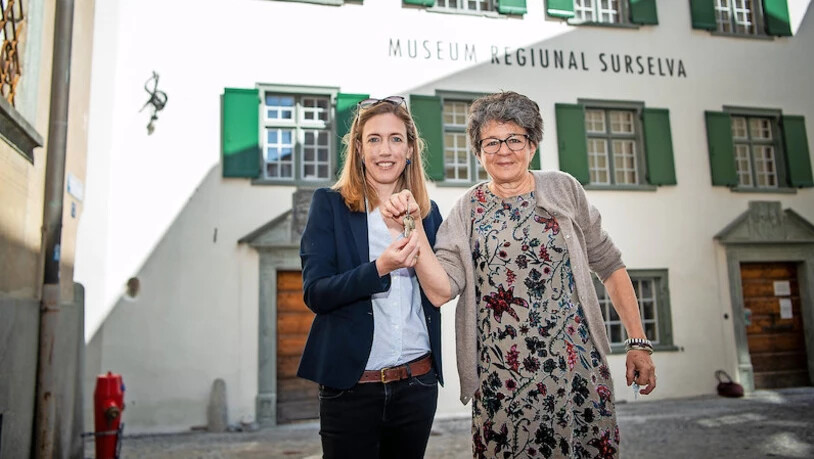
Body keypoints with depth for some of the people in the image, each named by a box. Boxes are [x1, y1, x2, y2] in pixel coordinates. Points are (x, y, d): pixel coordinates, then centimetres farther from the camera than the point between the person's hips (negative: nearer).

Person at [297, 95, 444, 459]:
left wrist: (416, 225, -7)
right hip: (351, 385, -3)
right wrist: (379, 268, -25)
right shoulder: (329, 204, -3)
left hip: (418, 383, 4)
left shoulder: (428, 211, 8)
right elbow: (315, 293, -11)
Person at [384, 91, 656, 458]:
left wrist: (638, 343, 4)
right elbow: (440, 291, -7)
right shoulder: (467, 211, 3)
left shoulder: (563, 190, 4)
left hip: (578, 367, 1)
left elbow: (609, 266, 7)